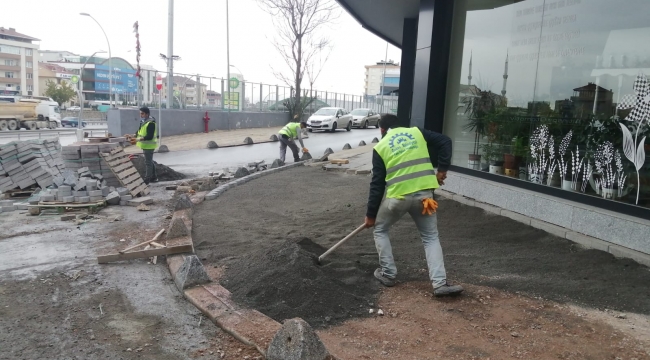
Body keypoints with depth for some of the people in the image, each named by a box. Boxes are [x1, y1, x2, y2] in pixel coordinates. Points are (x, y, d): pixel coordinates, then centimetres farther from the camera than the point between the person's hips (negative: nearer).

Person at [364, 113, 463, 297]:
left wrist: (371, 214, 9)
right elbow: (445, 141, 6)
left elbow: (377, 184, 4)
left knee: (380, 230, 22)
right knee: (431, 237, 15)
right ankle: (440, 283, 4)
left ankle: (388, 274, 22)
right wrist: (442, 169, 8)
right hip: (424, 194, 2)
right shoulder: (417, 132, 14)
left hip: (397, 197, -2)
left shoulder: (380, 147, 7)